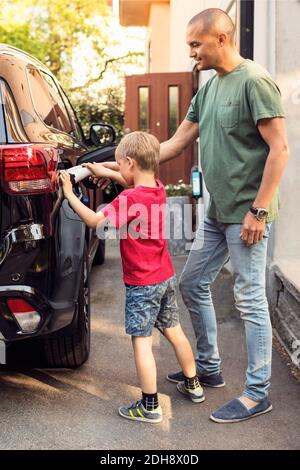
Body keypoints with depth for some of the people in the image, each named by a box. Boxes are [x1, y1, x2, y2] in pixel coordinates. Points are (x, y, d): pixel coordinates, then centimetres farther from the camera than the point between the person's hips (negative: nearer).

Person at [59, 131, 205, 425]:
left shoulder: (129, 199, -22)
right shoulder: (157, 190, 3)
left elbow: (95, 221, -21)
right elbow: (134, 181, 25)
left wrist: (69, 194, -11)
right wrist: (104, 172, 28)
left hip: (142, 284, -8)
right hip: (166, 277, 8)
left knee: (141, 342, 0)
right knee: (174, 331, 20)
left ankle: (150, 407, 6)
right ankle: (192, 385, 34)